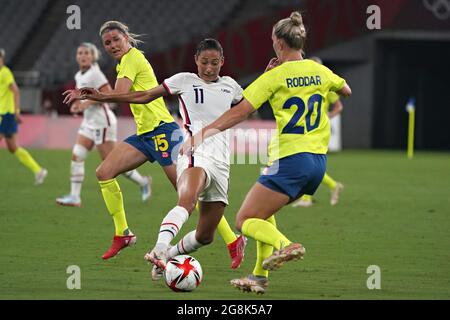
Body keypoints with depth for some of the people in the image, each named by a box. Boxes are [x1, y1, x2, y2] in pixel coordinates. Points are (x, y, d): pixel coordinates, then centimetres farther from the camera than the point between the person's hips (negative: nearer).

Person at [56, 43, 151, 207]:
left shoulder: (95, 74, -14)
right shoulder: (79, 76, 12)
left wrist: (87, 103, -22)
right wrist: (77, 104, 7)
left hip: (102, 121, -9)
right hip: (89, 122, 9)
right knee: (76, 156, -2)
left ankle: (142, 182, 14)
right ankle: (74, 196, -2)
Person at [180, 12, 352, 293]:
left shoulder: (275, 76, -8)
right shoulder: (319, 71, 9)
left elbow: (240, 112, -12)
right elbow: (346, 91, 30)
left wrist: (203, 133, -9)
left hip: (291, 160, -7)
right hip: (319, 161, 7)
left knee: (245, 221, -2)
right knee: (264, 212, 25)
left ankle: (285, 245, -28)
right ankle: (260, 276, 18)